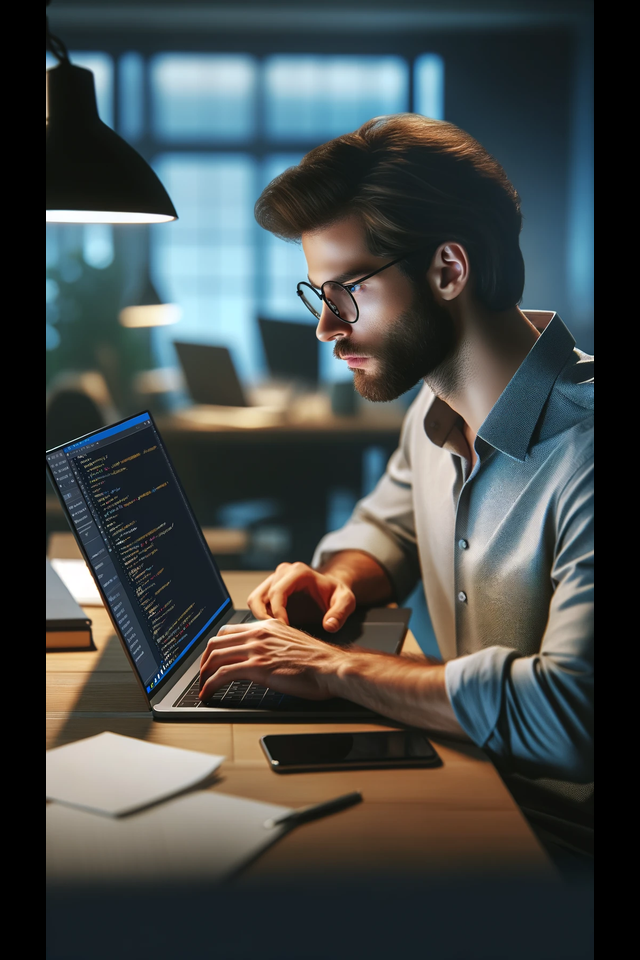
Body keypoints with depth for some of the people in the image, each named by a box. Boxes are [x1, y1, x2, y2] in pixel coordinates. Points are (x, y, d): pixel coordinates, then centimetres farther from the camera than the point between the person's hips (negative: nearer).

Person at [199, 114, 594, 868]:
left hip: (562, 835, -7)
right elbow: (388, 525, 26)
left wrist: (336, 670, -25)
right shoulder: (436, 414, 5)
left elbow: (570, 715, -33)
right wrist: (340, 578, 2)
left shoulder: (580, 449, -26)